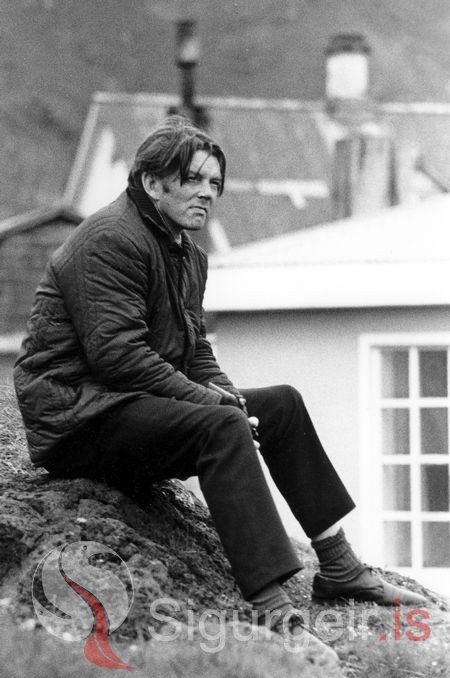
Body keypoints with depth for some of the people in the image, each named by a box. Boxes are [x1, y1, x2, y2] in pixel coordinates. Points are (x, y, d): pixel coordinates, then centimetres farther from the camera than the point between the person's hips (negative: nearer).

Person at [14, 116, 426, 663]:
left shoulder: (188, 254, 17)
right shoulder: (110, 239, -15)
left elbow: (195, 351, 19)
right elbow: (115, 353, -24)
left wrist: (224, 394, -4)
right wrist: (208, 399, -22)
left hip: (138, 408, 10)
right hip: (75, 417, -10)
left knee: (281, 403, 5)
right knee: (219, 426, -32)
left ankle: (338, 566, 6)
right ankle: (269, 602, -41)